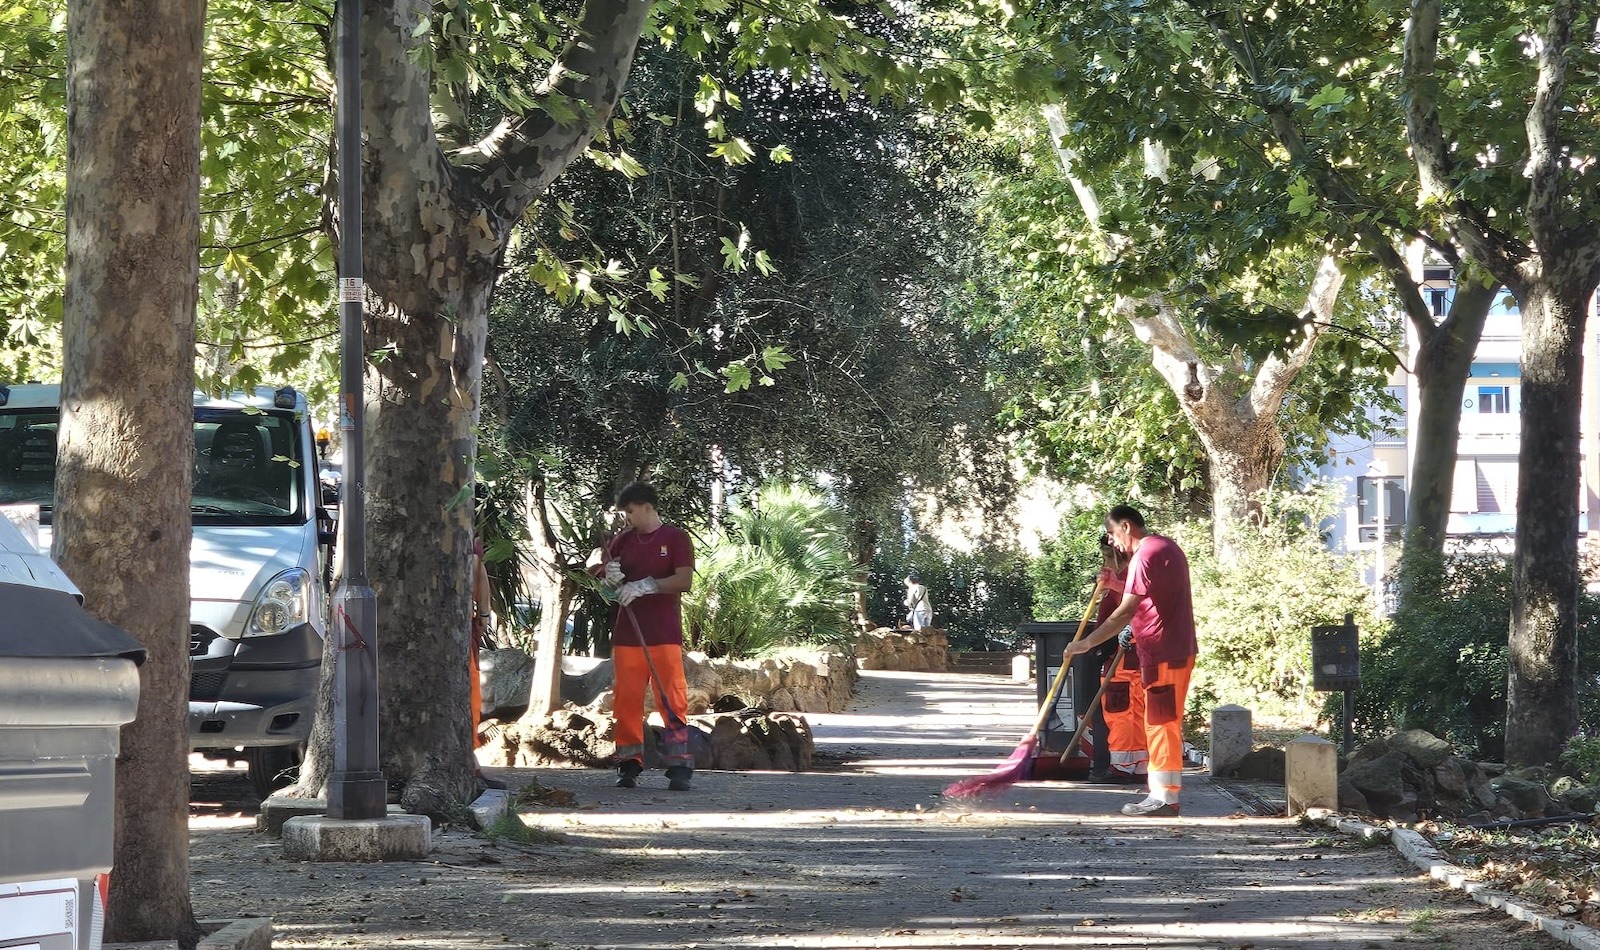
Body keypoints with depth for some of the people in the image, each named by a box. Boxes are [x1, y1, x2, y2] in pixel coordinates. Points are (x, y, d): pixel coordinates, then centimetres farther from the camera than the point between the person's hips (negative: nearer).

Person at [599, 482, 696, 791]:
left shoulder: (675, 538, 1)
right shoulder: (623, 541, 13)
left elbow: (685, 580, -9)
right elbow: (603, 579, 17)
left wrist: (646, 586, -18)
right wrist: (610, 577, -7)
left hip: (665, 635, -4)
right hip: (627, 635, 4)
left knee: (672, 700, -7)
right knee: (626, 700, 1)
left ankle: (680, 767, -8)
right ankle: (629, 765, 6)